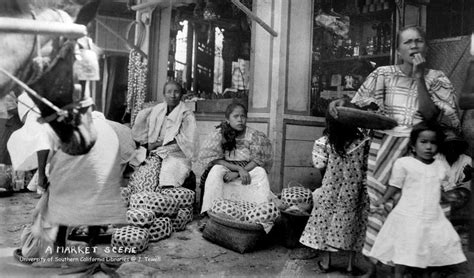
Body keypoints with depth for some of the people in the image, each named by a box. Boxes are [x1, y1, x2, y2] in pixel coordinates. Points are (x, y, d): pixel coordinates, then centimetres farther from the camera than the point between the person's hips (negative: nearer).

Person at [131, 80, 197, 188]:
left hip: (177, 155, -4)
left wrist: (158, 144, -10)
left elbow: (185, 140, -10)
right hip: (156, 154, 4)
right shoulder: (156, 110, 11)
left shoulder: (187, 115, -2)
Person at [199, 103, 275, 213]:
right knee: (216, 169, -31)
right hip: (225, 170, 0)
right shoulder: (219, 134, -7)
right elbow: (213, 159, -14)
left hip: (249, 170, 1)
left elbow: (258, 160, -11)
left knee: (260, 172, -28)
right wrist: (239, 168, -25)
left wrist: (237, 173, -24)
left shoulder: (254, 135, -6)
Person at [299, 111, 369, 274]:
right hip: (353, 192, 1)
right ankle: (350, 265, 23)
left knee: (327, 222, 14)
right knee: (351, 224, 14)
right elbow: (366, 166, -9)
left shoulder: (326, 142, -14)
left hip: (330, 189, 0)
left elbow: (320, 166, -10)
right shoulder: (362, 140, -13)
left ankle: (326, 262, 24)